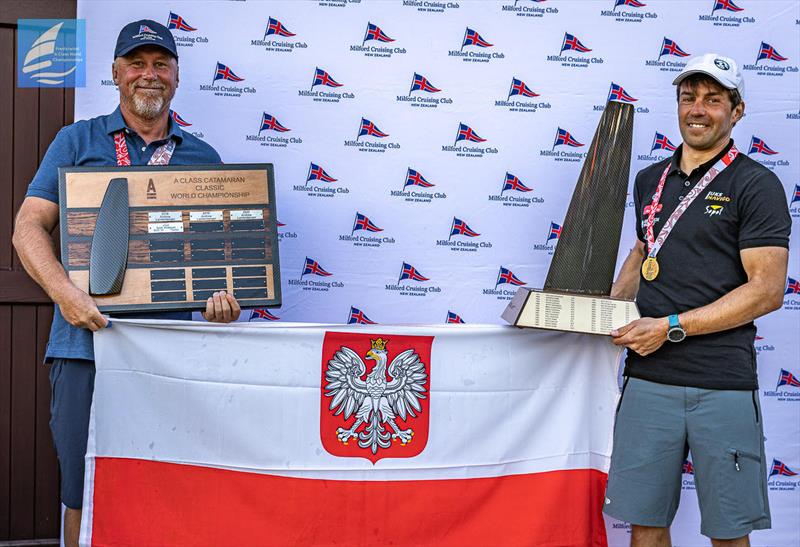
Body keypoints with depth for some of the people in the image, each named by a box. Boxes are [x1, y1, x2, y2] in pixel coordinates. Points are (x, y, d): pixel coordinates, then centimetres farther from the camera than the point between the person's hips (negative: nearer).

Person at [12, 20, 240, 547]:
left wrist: (224, 294, -10)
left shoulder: (204, 157, 15)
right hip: (88, 340, -1)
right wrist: (66, 293, -16)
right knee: (85, 492, 1)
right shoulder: (78, 141, 10)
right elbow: (29, 226, 3)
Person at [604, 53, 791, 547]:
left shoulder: (756, 184, -3)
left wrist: (671, 327, -14)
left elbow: (767, 289, -10)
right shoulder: (651, 181, 15)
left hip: (724, 384, -4)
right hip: (648, 378, 5)